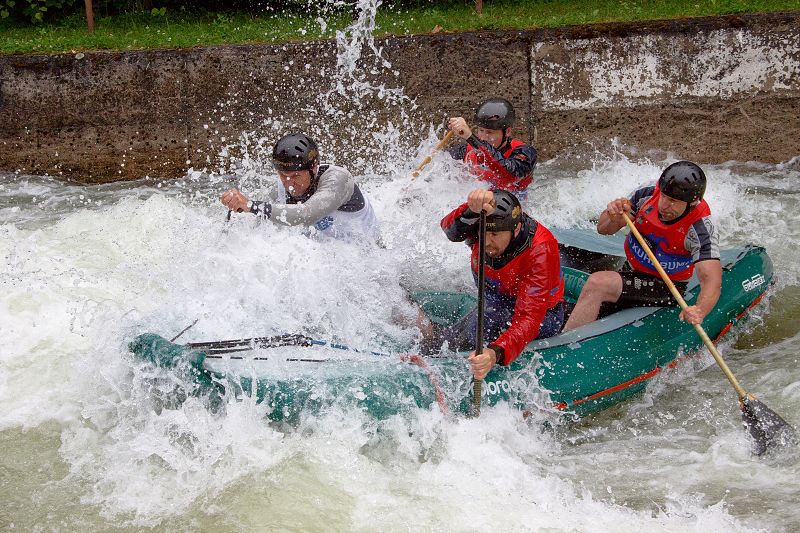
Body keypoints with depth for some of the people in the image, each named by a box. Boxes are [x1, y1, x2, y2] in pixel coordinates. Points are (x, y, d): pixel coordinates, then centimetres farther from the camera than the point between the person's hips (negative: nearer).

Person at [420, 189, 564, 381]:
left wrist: (496, 354, -58)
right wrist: (473, 210, -65)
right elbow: (450, 228, -42)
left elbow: (528, 320, -41)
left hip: (543, 317, -5)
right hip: (497, 306, 5)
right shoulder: (485, 230, -19)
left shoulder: (540, 251, -34)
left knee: (486, 317, -31)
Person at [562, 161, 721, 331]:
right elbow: (603, 229, 3)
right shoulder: (647, 195, -8)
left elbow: (712, 280, -31)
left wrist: (700, 311, -52)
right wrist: (613, 216, -22)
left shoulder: (700, 229, -22)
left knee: (598, 282, -27)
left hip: (665, 292, -6)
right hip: (630, 273, 6)